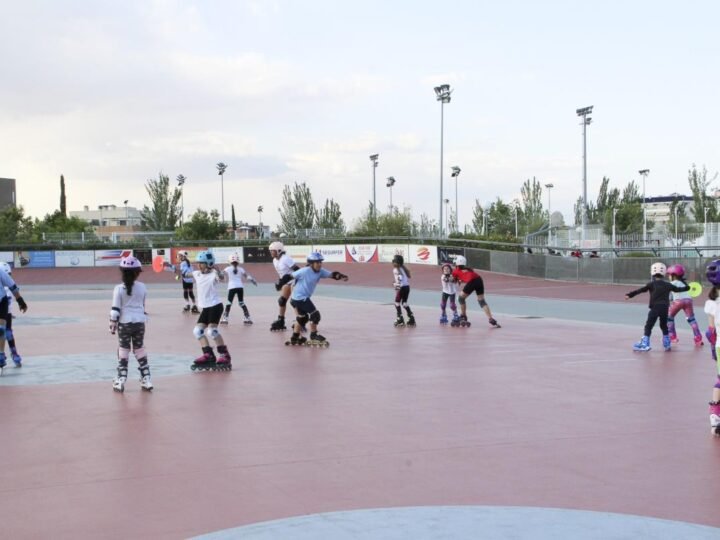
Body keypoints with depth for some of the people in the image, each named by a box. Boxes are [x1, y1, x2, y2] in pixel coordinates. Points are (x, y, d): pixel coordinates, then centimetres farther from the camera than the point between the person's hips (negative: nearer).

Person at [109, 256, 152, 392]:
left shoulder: (119, 289, -10)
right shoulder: (142, 287, 0)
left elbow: (115, 309, -11)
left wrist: (113, 324, -2)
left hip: (124, 323, -3)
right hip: (139, 322, 3)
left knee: (123, 351, 3)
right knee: (140, 350, 12)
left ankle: (121, 380, 2)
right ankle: (146, 379, 12)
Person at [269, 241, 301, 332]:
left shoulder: (285, 259, -20)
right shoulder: (275, 261, 7)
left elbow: (296, 269, -22)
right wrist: (280, 281, 3)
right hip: (286, 282, 10)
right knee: (281, 300, 11)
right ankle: (280, 322, 22)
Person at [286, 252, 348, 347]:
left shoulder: (320, 271, 1)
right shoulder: (304, 271, -20)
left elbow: (331, 274, -10)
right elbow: (291, 276, -13)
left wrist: (341, 276, -28)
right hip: (300, 297, -9)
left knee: (302, 317, 20)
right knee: (315, 315, -8)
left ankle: (294, 338, 33)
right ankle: (313, 337, 2)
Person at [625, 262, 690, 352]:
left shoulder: (651, 284, -1)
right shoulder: (668, 285, 11)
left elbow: (640, 290, -10)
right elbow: (677, 289, 26)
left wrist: (629, 295, -14)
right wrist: (687, 288, 45)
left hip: (655, 308, -5)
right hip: (665, 308, 5)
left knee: (648, 326, -4)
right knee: (664, 326, 22)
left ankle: (645, 344, -13)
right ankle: (667, 344, 25)